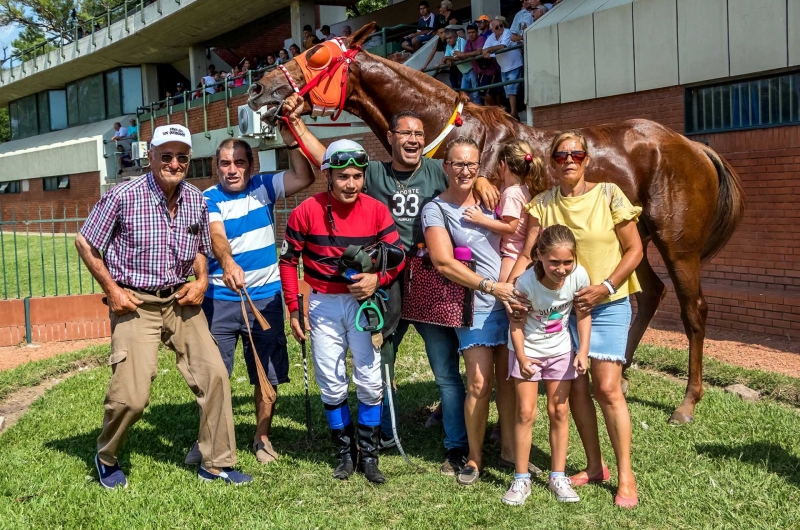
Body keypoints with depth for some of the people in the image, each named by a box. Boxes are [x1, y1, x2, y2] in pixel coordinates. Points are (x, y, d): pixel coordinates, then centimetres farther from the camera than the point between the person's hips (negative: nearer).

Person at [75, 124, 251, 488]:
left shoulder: (196, 200, 2)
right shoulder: (123, 196, -13)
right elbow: (85, 243, -3)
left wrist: (201, 280, -1)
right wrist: (112, 289, -8)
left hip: (181, 299, 5)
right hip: (135, 303, -5)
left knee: (213, 373, -2)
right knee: (132, 395, -10)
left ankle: (216, 463, 13)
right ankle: (106, 457, 22)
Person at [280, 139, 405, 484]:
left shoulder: (376, 211, -6)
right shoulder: (306, 212, -8)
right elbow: (288, 260, 1)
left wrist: (378, 279, -19)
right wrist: (294, 310, -1)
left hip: (364, 301, 0)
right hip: (323, 304, 0)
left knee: (370, 382, 1)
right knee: (331, 385, 6)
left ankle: (369, 455, 16)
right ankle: (345, 453, 22)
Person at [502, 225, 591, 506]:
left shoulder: (579, 275, -23)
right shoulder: (526, 282, -30)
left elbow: (583, 314, -8)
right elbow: (516, 323, -17)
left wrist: (583, 351, -14)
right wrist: (521, 358, -24)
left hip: (560, 349, 3)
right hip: (527, 348, -2)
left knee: (559, 411, 7)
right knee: (525, 412, -3)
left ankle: (558, 477, 19)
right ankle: (521, 479, 9)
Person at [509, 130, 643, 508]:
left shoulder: (609, 195, -8)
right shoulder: (543, 204, 1)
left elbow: (634, 250, -6)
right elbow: (526, 254, -2)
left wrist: (604, 287, -17)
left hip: (608, 306, -3)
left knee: (607, 388, -9)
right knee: (576, 388, 8)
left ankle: (626, 476, 3)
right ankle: (594, 466, 24)